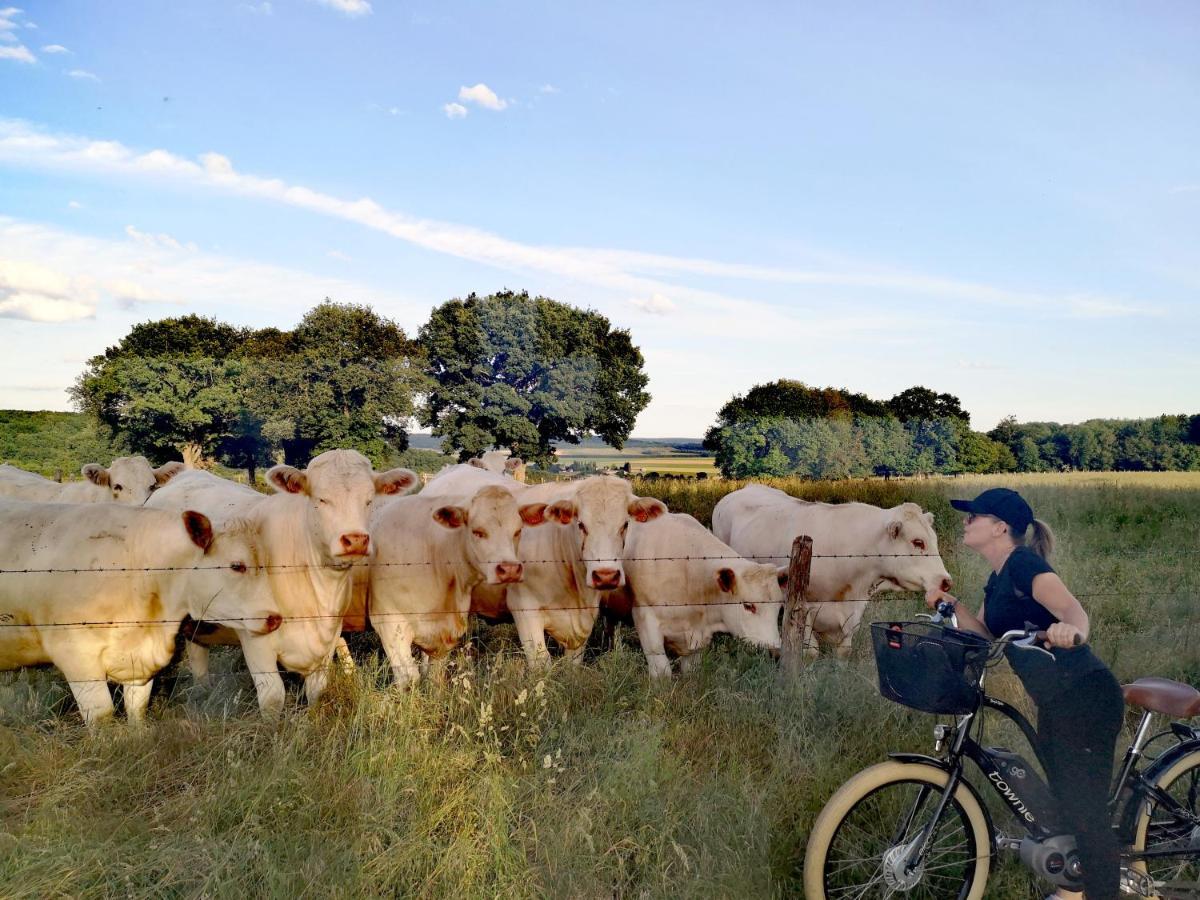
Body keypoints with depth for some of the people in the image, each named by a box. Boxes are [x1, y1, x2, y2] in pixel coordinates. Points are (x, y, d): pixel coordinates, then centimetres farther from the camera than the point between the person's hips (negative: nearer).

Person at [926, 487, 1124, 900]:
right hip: (1055, 704, 10)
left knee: (1087, 812, -4)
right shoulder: (998, 579, 14)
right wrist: (952, 604, -5)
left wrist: (1071, 629, -53)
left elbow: (1070, 607, -31)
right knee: (1065, 803, 23)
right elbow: (985, 635, 10)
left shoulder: (1023, 562, -15)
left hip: (1086, 700, -10)